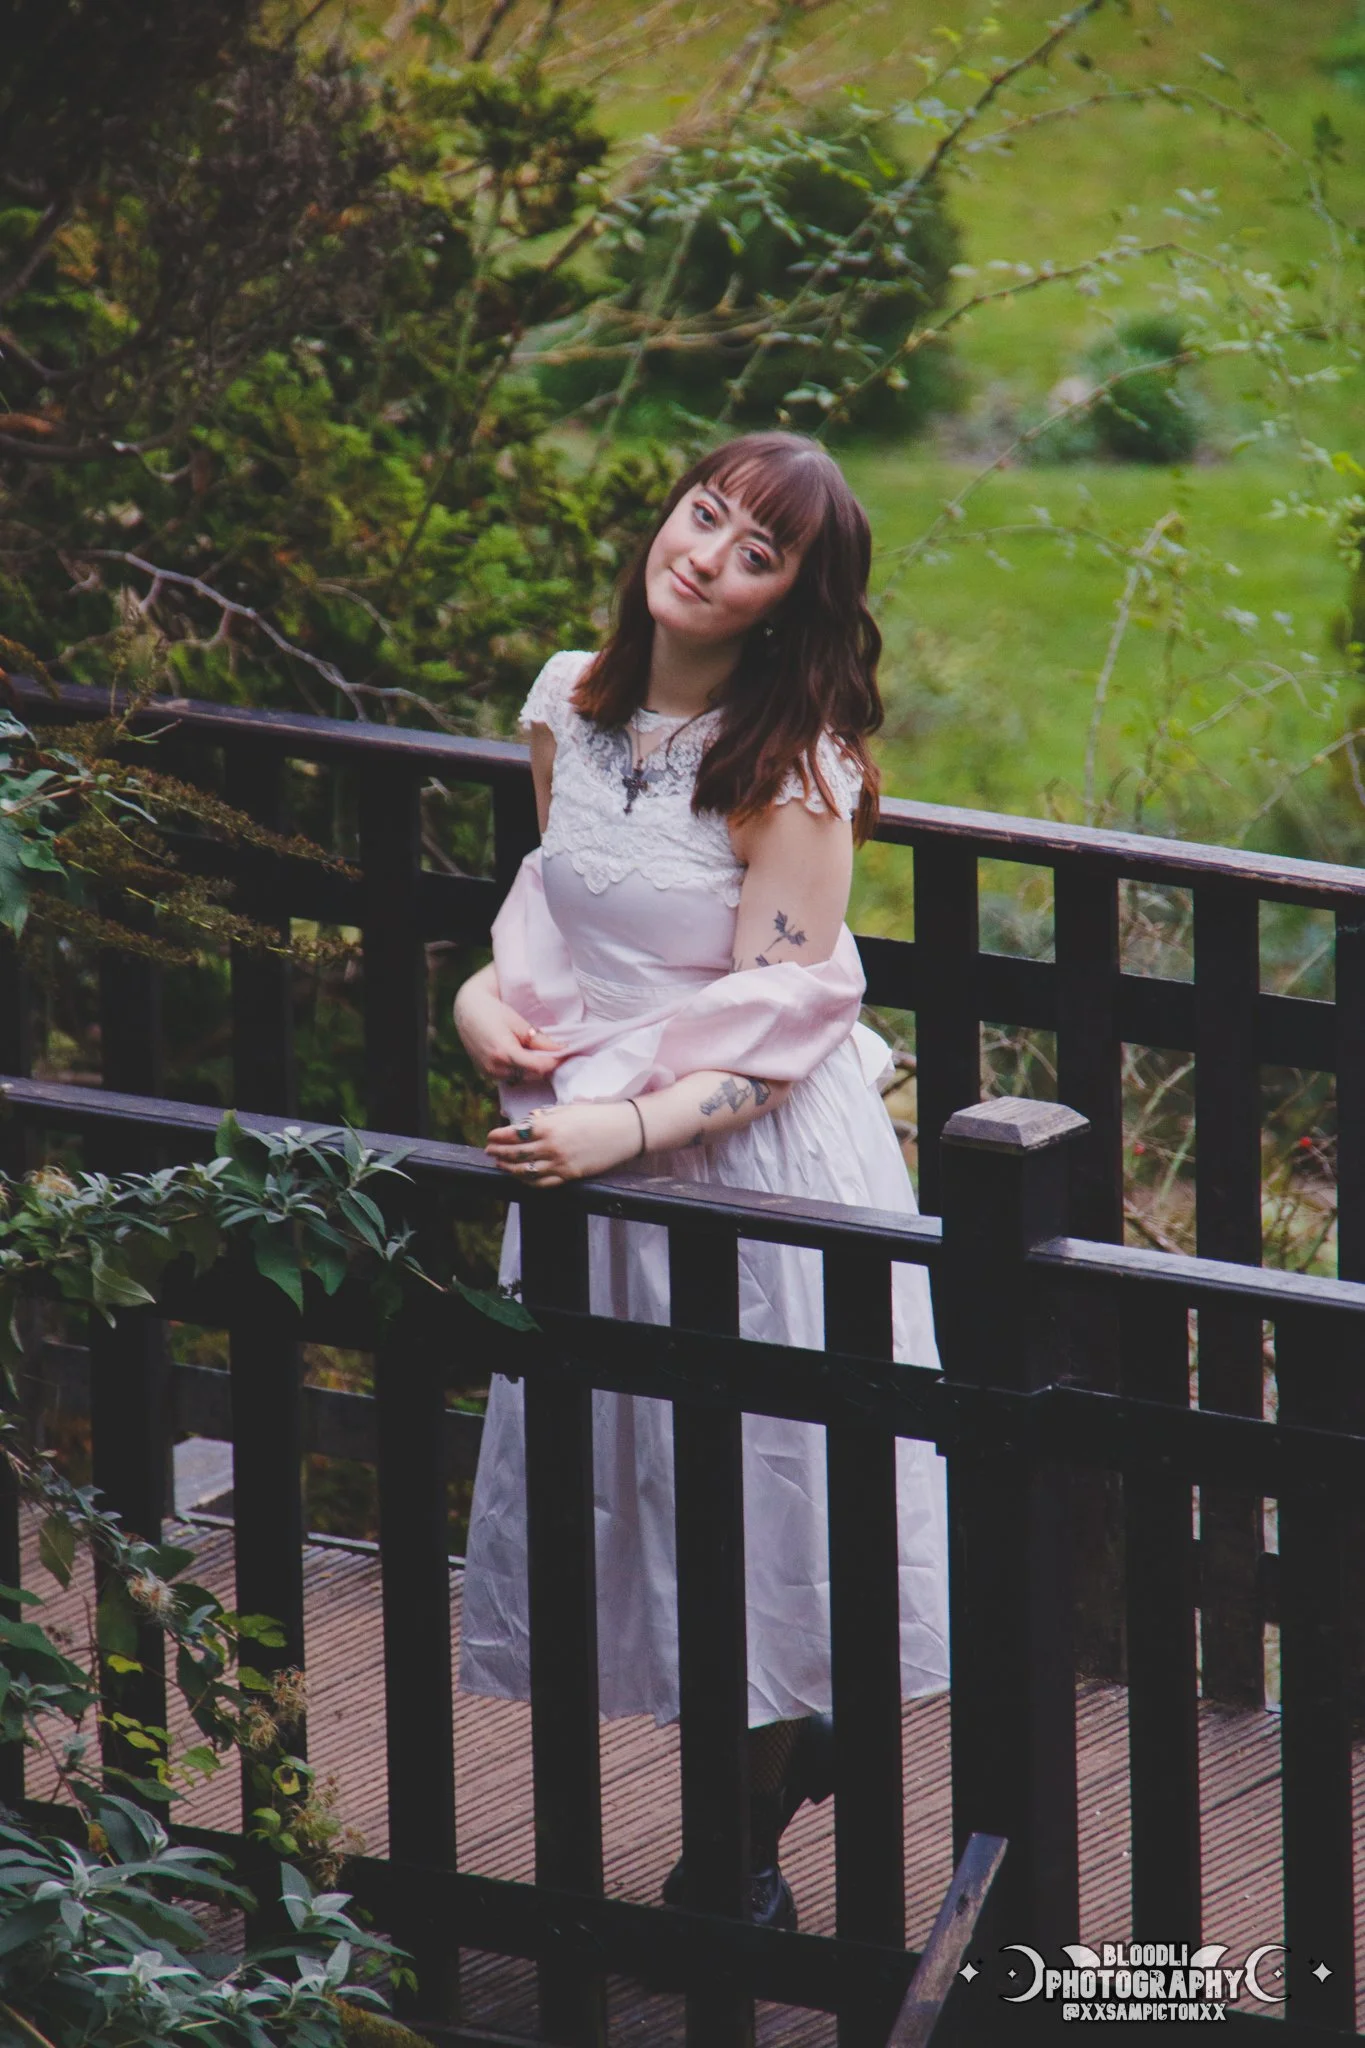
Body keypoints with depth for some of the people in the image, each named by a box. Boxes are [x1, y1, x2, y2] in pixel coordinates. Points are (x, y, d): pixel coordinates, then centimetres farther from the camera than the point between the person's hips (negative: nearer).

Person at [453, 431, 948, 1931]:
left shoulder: (791, 768, -17)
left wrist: (625, 1127, -28)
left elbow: (778, 1020, -18)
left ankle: (741, 1857, 20)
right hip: (588, 1143, 6)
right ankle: (790, 1744, 35)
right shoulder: (571, 706, 1)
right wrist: (492, 992, -1)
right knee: (615, 1469, 13)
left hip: (753, 1151, -6)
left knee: (753, 1479, 4)